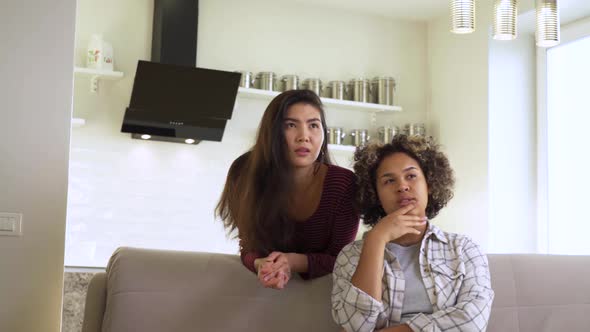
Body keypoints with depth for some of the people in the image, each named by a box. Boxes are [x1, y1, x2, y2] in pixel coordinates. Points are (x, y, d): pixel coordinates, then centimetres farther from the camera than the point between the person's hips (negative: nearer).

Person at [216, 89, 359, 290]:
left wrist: (293, 262, -30)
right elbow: (249, 248, -9)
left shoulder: (345, 183, -18)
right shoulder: (248, 175, -16)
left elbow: (341, 258, -13)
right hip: (268, 290, 1)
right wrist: (262, 264, -32)